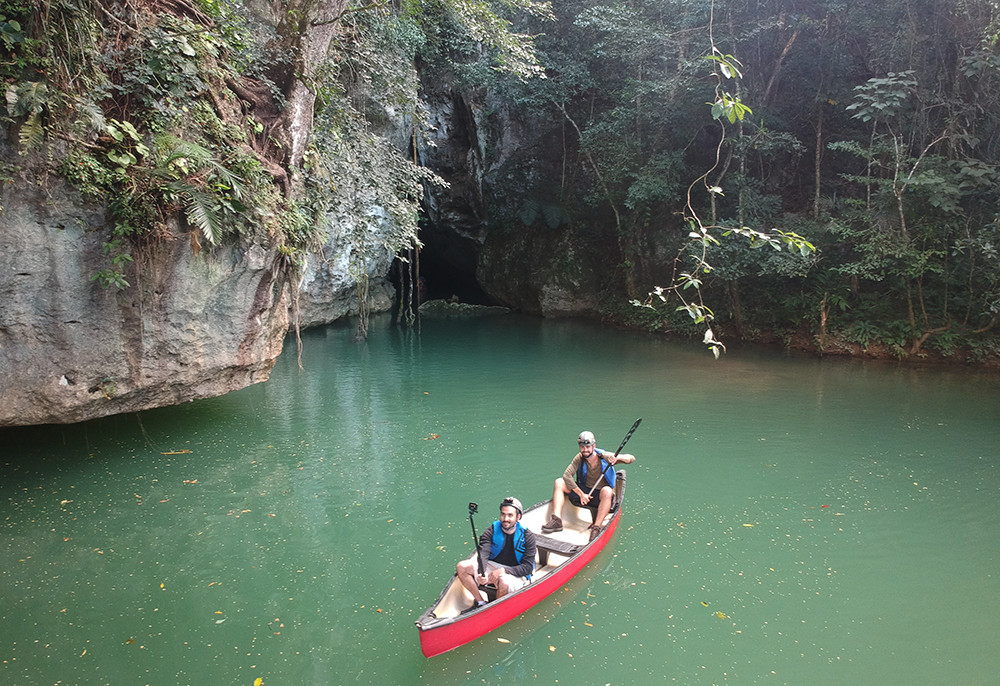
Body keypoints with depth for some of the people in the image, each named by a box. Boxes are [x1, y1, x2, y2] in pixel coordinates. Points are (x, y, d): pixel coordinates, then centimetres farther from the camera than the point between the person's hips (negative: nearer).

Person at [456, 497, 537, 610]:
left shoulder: (528, 536, -11)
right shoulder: (491, 531, -5)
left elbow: (528, 567, -14)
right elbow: (483, 554, -18)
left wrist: (504, 571, -26)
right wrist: (481, 572, -39)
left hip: (516, 574, -4)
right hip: (492, 566, 4)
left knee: (504, 582, -39)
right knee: (462, 567, -15)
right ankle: (480, 602, -6)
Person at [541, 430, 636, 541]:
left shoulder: (605, 456, -13)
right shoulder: (580, 458, -6)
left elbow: (631, 458, -14)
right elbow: (567, 475, -14)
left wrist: (618, 457, -35)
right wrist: (581, 494, -20)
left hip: (601, 497, -4)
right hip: (584, 492, 4)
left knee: (607, 490, -39)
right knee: (559, 482, -12)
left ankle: (596, 527, -36)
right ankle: (556, 520, -24)